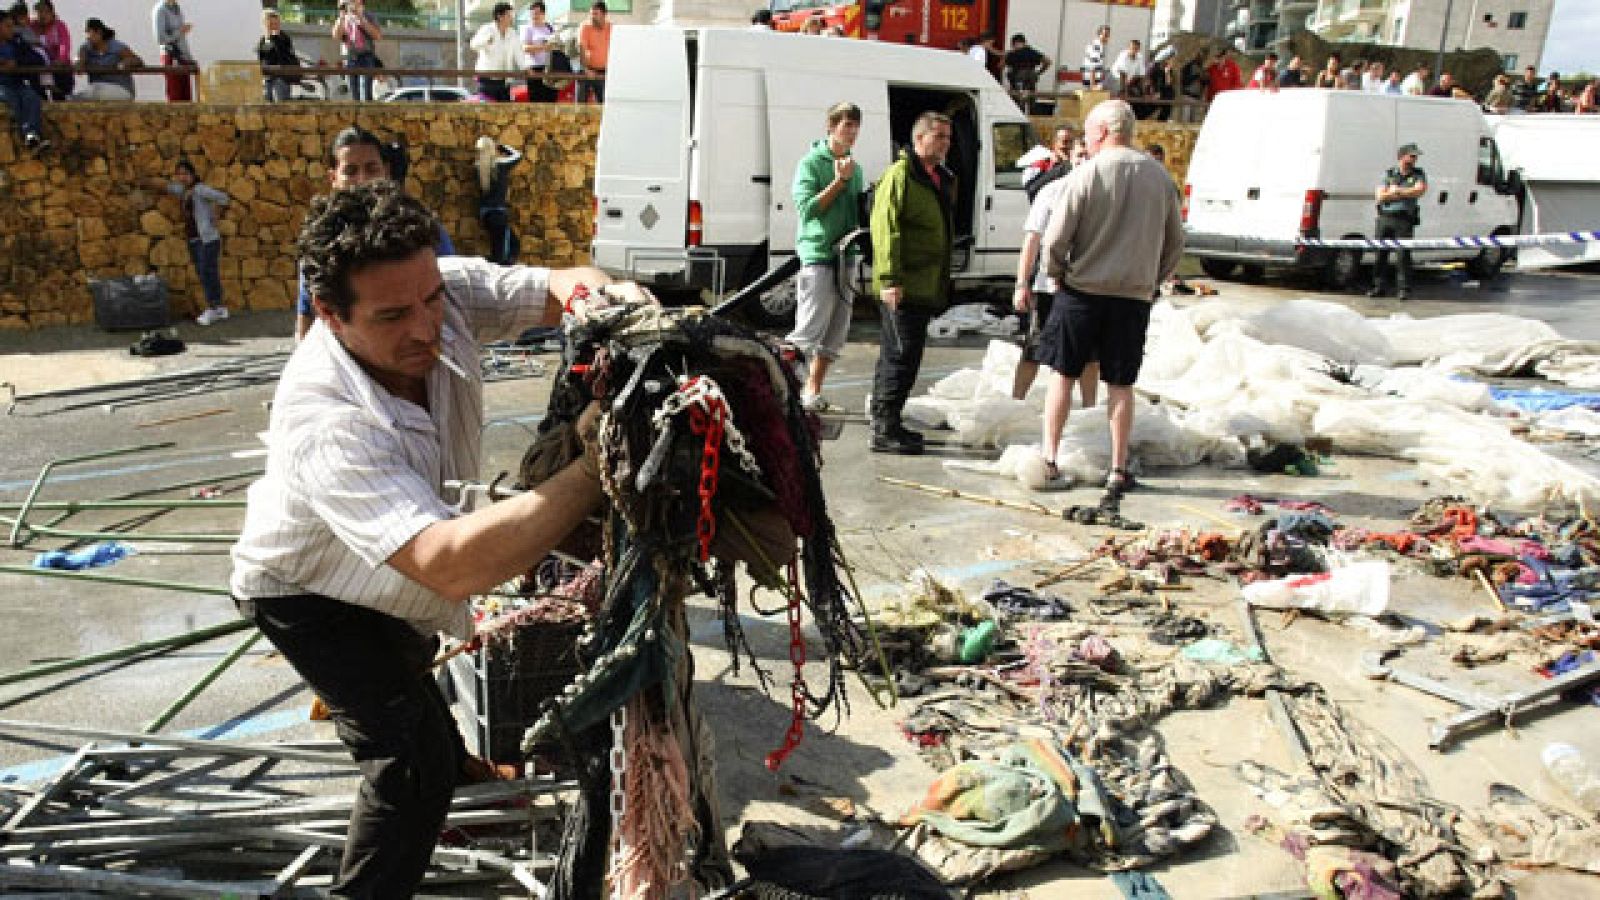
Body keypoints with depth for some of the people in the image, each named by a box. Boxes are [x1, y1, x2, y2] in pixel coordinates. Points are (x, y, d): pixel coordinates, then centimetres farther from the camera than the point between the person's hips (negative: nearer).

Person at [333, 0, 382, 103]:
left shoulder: (370, 17, 5)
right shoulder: (342, 19, 16)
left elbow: (378, 36, -10)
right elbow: (336, 36, 1)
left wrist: (361, 19, -13)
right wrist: (341, 16, -5)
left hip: (366, 57, -4)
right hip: (349, 59, 4)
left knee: (366, 90, -16)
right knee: (353, 93, 1)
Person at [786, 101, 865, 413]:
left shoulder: (855, 168, 17)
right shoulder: (811, 163, -4)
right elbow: (807, 208, -14)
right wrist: (839, 180, -13)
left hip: (845, 258, 7)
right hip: (817, 255, -7)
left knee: (834, 334, 10)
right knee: (808, 331, -12)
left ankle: (812, 391, 18)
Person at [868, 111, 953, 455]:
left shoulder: (942, 179, 20)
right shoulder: (900, 175, -10)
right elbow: (885, 228, -18)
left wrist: (942, 283, 25)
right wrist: (890, 279, -25)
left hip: (925, 285, 9)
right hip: (903, 285, -9)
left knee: (894, 355, 14)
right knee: (903, 355, -10)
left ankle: (884, 425, 22)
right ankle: (885, 429, -5)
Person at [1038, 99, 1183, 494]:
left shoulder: (1086, 174, -9)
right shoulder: (1159, 177, 5)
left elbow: (1056, 238, -10)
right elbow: (1175, 243, 11)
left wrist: (1055, 271, 7)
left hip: (1082, 290, -3)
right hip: (1134, 297, 3)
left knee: (1063, 374, 9)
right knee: (1120, 384, 8)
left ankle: (1049, 457, 12)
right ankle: (1118, 471, 12)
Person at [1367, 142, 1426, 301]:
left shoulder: (1418, 174, 9)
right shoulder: (1389, 174, 10)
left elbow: (1420, 190, -10)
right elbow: (1379, 196, -1)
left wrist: (1396, 191, -7)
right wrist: (1407, 194, -4)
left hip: (1404, 221, -2)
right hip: (1384, 218, 2)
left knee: (1403, 254, -8)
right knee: (1380, 253, 3)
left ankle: (1403, 288, -3)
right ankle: (1379, 286, 12)